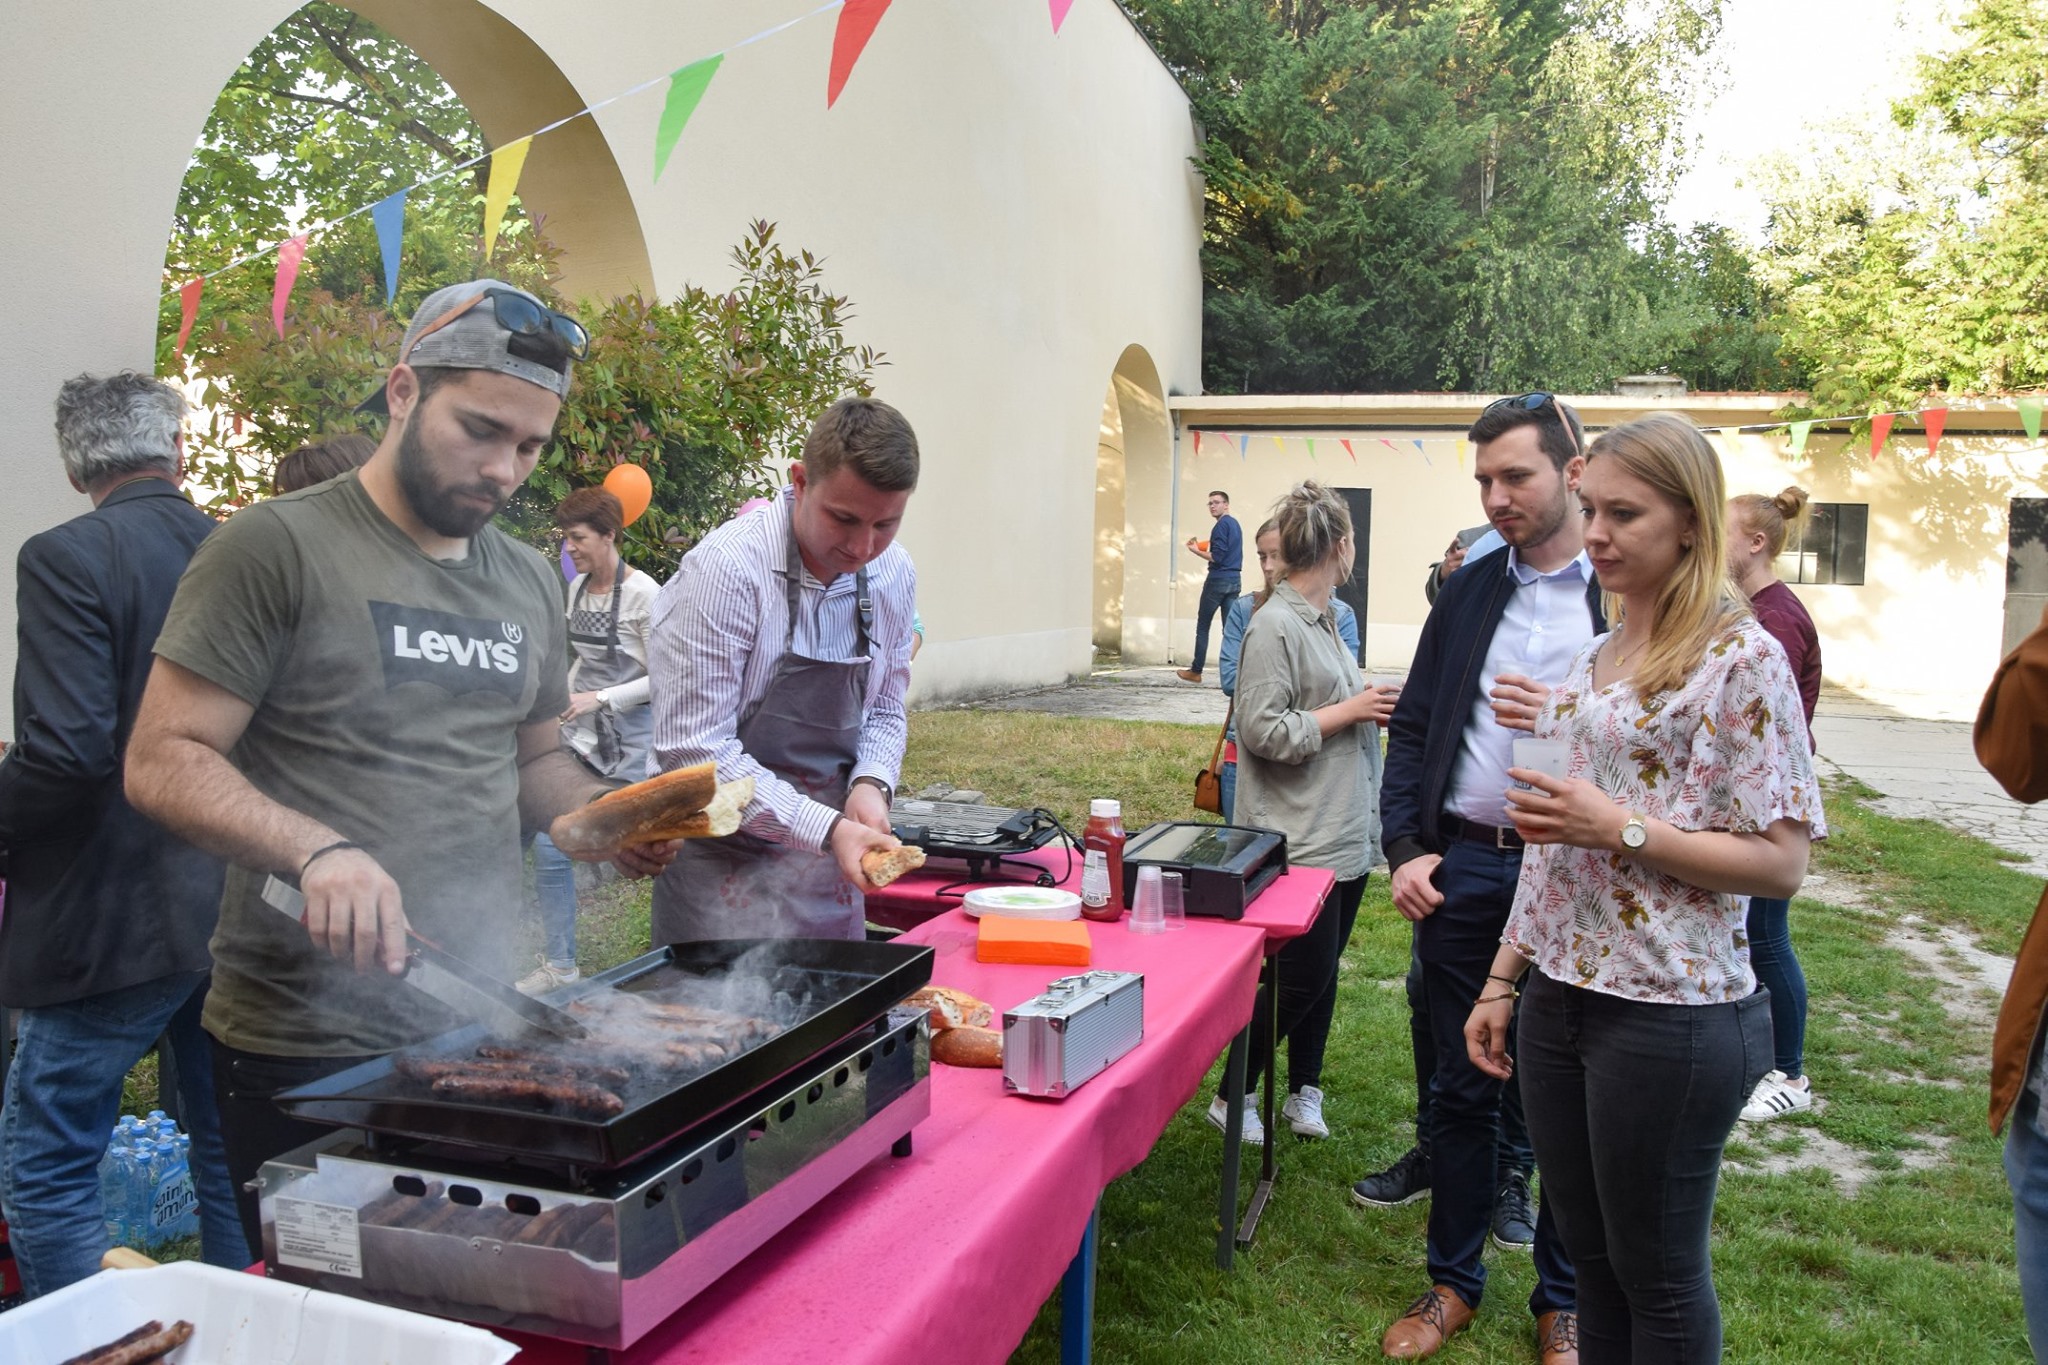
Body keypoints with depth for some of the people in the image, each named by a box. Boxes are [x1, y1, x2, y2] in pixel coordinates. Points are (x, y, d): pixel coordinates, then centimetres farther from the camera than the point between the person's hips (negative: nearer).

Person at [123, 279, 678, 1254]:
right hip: (304, 1050, -6)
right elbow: (163, 762, -12)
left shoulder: (530, 582, 11)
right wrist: (317, 849, -28)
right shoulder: (277, 546, -8)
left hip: (479, 1027, 6)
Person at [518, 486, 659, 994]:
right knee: (549, 847, 2)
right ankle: (559, 966, 14)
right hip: (579, 737, 7)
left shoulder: (642, 594, -13)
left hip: (628, 742, -7)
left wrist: (599, 699, -16)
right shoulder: (577, 588, 9)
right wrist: (564, 700, 11)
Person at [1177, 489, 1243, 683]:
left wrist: (1196, 551, -6)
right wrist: (1206, 547, 18)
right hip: (1234, 579, 8)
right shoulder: (1235, 524, 16)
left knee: (1202, 626, -1)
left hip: (1218, 579, -8)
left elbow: (1217, 557, -17)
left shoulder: (1222, 525, -11)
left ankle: (1196, 671, 1)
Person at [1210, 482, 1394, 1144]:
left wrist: (1375, 705, 8)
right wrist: (1351, 710, -15)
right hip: (1302, 840, -9)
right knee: (1301, 977, -3)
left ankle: (1304, 1090, 29)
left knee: (1323, 969, 15)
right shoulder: (1274, 626, -15)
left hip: (1348, 834, 9)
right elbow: (1264, 731, -21)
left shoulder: (1325, 620, 12)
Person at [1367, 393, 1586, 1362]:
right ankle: (1453, 1281, 30)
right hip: (1462, 867, 3)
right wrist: (1407, 848, 0)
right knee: (1459, 1083, 13)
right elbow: (1414, 727, 9)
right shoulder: (1468, 590, 9)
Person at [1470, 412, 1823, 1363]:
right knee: (1589, 1256, 18)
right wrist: (1502, 979, 14)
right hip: (1561, 997, 7)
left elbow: (1780, 862, -14)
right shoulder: (1596, 659, 11)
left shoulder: (1743, 659, -12)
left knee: (1658, 1278, 9)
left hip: (1670, 1016, -7)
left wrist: (1622, 828, -22)